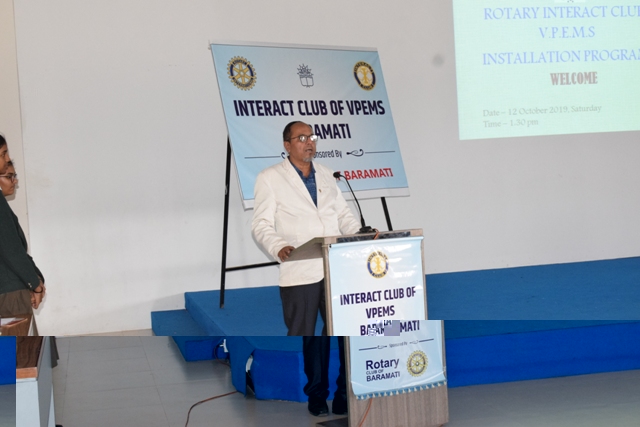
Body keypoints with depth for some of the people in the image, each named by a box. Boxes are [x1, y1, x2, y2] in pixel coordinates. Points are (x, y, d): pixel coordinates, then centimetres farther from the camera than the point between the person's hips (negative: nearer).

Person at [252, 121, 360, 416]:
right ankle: (316, 395, 17)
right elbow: (261, 225, -4)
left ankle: (344, 392, 13)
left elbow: (343, 214, 19)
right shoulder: (270, 178, 2)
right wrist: (278, 248, -22)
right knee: (304, 336, 3)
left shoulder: (326, 174, 18)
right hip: (298, 272, -4)